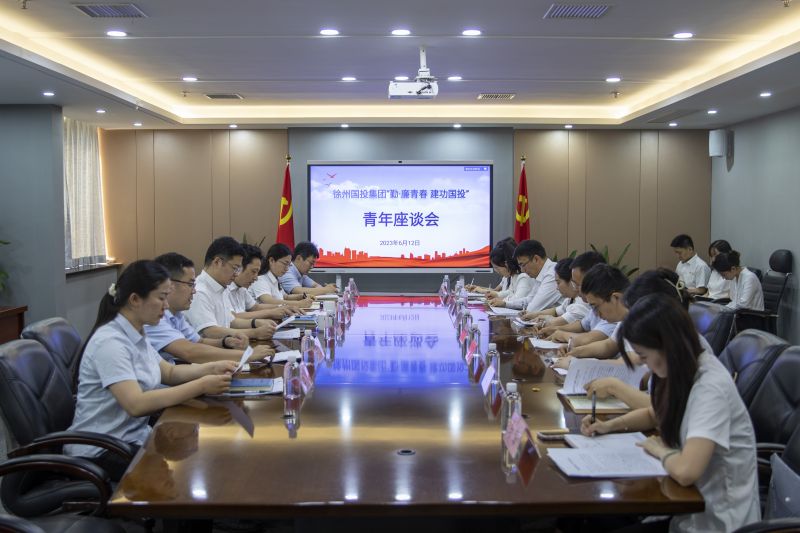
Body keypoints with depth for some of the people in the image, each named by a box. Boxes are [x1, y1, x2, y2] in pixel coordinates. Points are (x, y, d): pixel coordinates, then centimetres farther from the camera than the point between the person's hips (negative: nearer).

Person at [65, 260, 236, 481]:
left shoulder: (136, 335, 5)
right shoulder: (110, 342, -23)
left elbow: (169, 373, 16)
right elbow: (136, 404, -33)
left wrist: (212, 368, -1)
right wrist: (201, 386, -32)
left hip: (133, 436, 8)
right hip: (101, 451, -8)